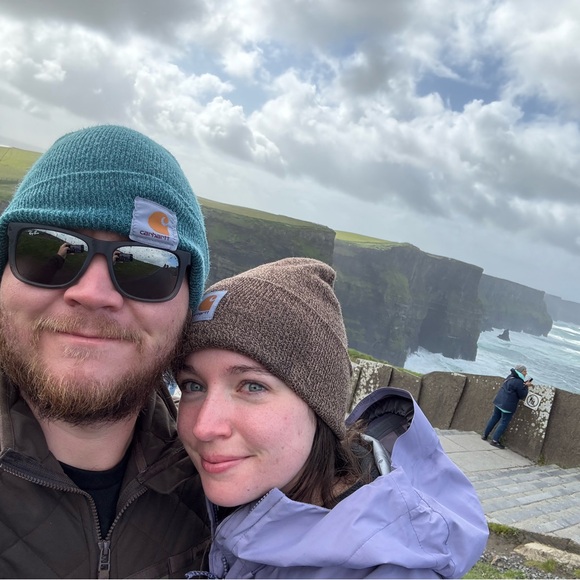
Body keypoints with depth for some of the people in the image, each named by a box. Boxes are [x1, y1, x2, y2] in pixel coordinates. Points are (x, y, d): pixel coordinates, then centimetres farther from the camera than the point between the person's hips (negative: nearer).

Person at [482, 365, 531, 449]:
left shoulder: (510, 377, 7)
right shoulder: (519, 382, -19)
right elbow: (522, 396, -12)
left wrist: (523, 385, 9)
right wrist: (526, 386, -1)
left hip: (499, 401, 9)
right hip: (508, 406, -9)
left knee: (494, 418, 19)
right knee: (504, 423, 1)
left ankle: (485, 435, 27)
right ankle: (495, 440, 1)